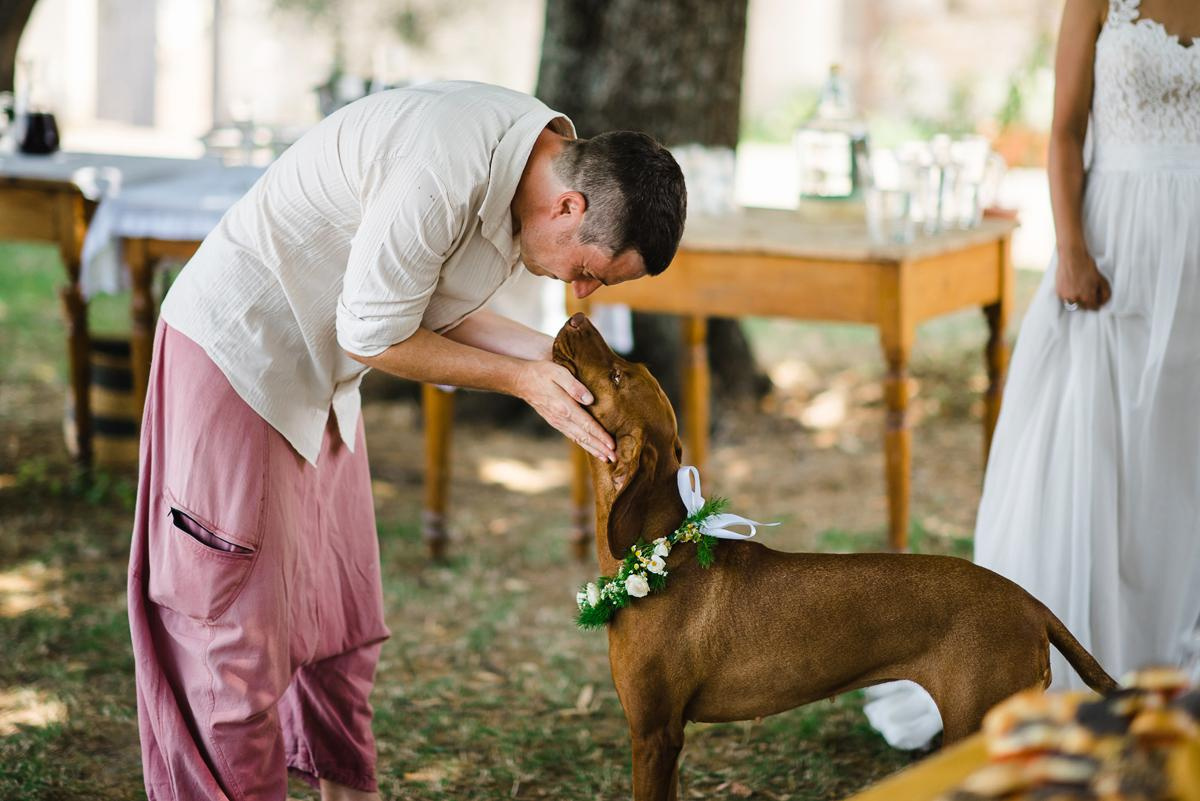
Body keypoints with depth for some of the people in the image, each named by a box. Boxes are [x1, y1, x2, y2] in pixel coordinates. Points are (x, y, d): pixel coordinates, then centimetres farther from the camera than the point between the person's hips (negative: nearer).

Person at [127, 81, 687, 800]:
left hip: (319, 379, 9)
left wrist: (554, 358, -10)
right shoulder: (442, 174, -34)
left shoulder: (550, 156, -4)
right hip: (235, 352, -9)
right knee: (238, 615, -3)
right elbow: (374, 337, -23)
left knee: (341, 612, 14)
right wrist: (524, 379, -18)